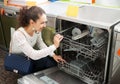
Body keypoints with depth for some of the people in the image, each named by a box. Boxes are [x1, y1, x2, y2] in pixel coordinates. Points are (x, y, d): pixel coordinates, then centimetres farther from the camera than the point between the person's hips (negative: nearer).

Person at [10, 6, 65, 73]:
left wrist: (53, 55, -12)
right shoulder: (18, 35, -35)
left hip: (30, 57, 6)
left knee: (53, 61, -11)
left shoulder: (37, 30, -15)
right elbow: (34, 55, -39)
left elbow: (40, 44, 1)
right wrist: (54, 46, -40)